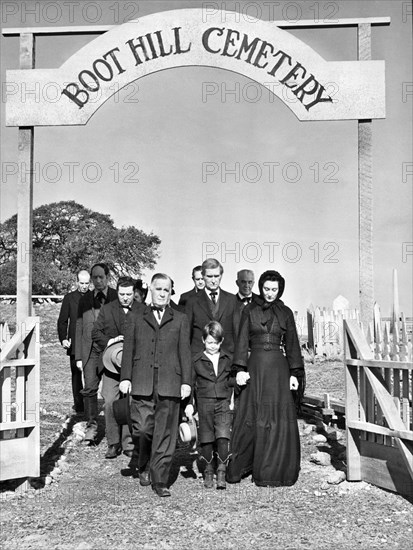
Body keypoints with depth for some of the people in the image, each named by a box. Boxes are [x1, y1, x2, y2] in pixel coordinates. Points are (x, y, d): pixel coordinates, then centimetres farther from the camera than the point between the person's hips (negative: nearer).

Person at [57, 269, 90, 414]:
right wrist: (63, 339, -9)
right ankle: (78, 404, 12)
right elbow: (62, 321, 5)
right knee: (76, 375, 4)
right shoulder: (69, 298, 6)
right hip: (75, 344, 0)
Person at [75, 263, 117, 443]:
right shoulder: (85, 300, 11)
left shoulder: (117, 298, 3)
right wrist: (79, 356, 9)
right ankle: (91, 425, 7)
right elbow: (79, 328, 13)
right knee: (89, 388, -5)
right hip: (91, 349, 2)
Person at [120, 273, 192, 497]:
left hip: (169, 385, 0)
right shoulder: (137, 320, 15)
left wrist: (186, 382, 1)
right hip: (142, 385, 0)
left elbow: (185, 352, 9)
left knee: (165, 435, 0)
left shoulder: (180, 320, 14)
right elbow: (128, 350, 10)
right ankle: (144, 467, 24)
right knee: (142, 429, -4)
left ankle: (160, 480, 11)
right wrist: (125, 378, -1)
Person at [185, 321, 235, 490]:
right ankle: (208, 472, 21)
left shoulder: (229, 359, 6)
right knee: (206, 439, 5)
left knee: (223, 437, -12)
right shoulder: (196, 361, 2)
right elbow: (190, 383, 5)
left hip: (224, 403, 0)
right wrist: (189, 404, 0)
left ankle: (221, 472, -2)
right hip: (204, 403, 0)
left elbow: (234, 379, 19)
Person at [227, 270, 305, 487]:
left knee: (277, 419, 1)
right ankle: (237, 467, 16)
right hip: (255, 367, -1)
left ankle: (272, 472, 12)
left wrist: (295, 374, 2)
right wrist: (240, 369, -10)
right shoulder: (249, 311, 5)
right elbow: (242, 341, 0)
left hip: (278, 370, 1)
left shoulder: (285, 312, 8)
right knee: (250, 418, 2)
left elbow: (292, 345, 8)